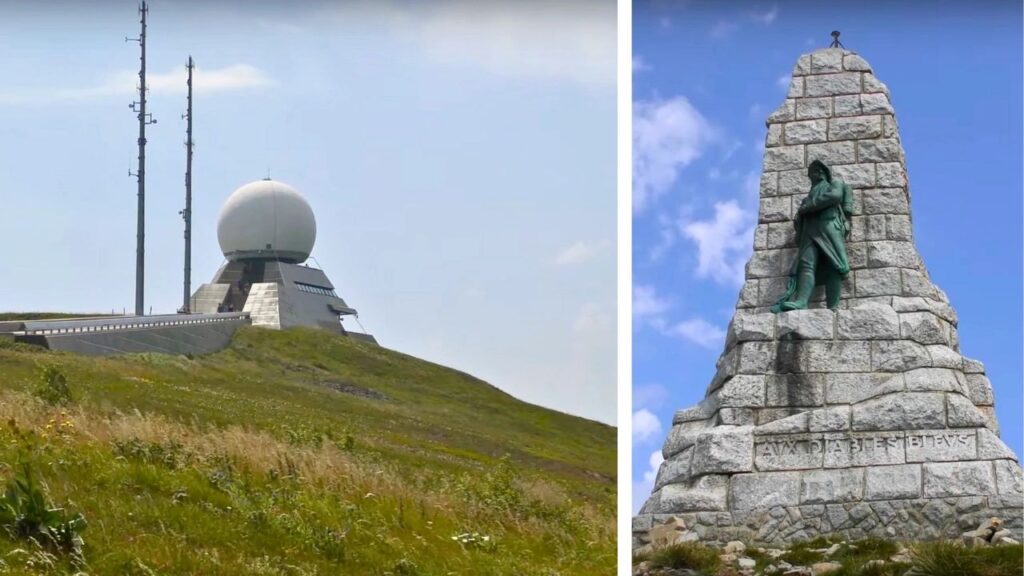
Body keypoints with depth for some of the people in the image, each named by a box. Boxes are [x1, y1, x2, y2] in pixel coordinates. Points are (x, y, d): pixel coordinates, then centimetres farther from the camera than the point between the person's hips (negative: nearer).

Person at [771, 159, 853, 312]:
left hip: (830, 226, -4)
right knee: (806, 264, -21)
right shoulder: (811, 195, 38)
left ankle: (833, 308, -37)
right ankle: (800, 302, -44)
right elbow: (799, 220, 31)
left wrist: (807, 207, 3)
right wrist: (799, 215, 6)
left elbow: (835, 196, 0)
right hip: (811, 230, 4)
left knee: (833, 265, -23)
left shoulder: (835, 184, 24)